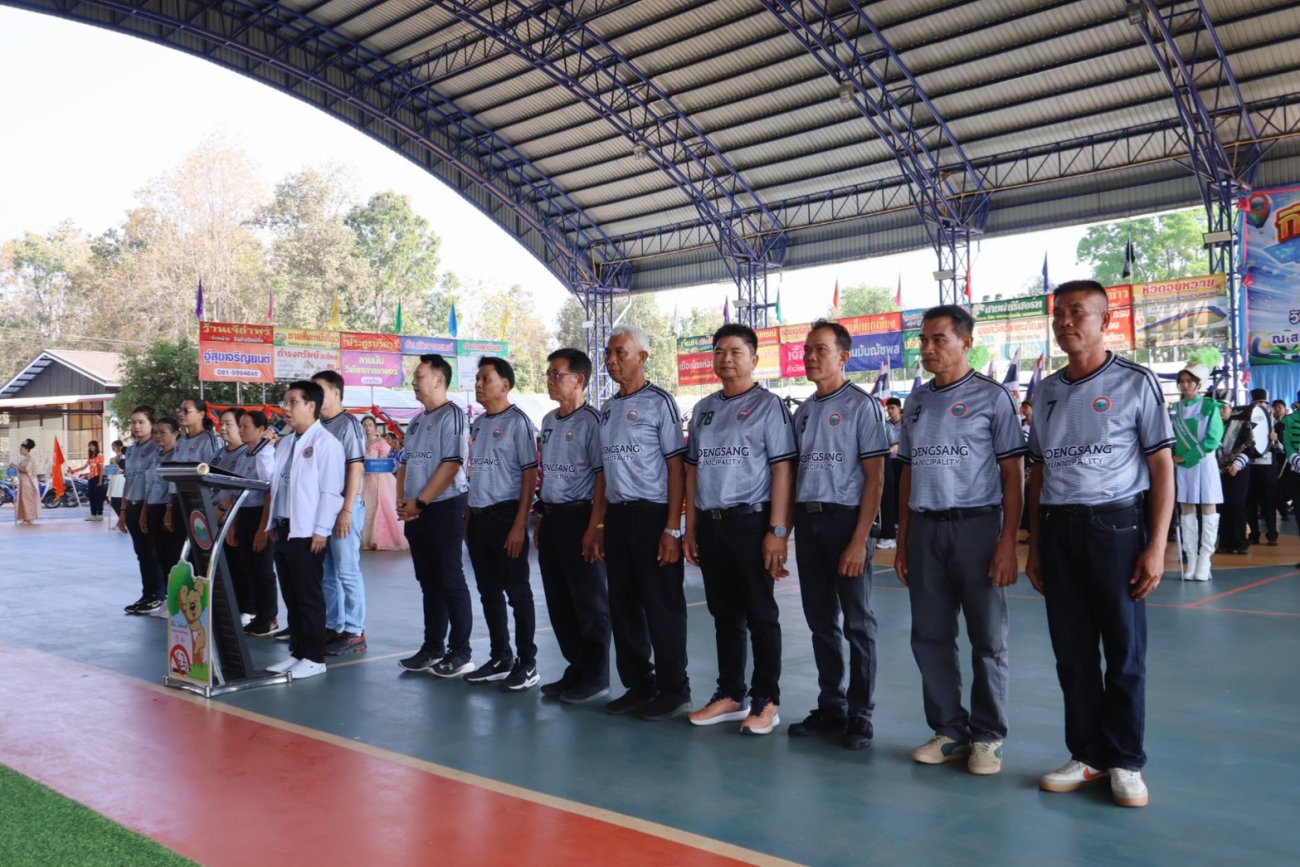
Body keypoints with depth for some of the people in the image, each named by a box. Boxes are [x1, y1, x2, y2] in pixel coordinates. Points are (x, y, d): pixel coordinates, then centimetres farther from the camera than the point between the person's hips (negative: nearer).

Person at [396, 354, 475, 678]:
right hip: (416, 513, 8)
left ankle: (460, 652, 4)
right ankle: (433, 648, 20)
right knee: (429, 582, 12)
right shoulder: (416, 421, 17)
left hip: (444, 507, -8)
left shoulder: (451, 415, -9)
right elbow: (406, 464, 20)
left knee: (450, 581, -4)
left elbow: (452, 465, -18)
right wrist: (402, 502, 4)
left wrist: (419, 501, -16)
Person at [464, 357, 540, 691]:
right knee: (489, 592, 13)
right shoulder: (477, 424, 13)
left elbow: (530, 474, -12)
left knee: (517, 592, 0)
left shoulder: (517, 422, -9)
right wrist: (469, 517, 13)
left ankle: (527, 664, 9)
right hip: (478, 517, 8)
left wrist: (519, 525, -17)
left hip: (505, 515, -8)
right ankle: (500, 658, 25)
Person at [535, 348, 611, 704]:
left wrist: (594, 528, -19)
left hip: (579, 515, -8)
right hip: (551, 517, 8)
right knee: (558, 600, 13)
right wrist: (541, 520, 15)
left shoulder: (591, 421, -11)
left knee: (588, 600, 1)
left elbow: (603, 475, -14)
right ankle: (576, 669, 25)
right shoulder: (549, 421, 14)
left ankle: (595, 677, 13)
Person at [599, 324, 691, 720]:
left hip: (652, 514, -7)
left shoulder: (659, 402, -7)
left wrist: (672, 528, -15)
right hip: (617, 515, 7)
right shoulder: (608, 408, 14)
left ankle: (673, 690, 11)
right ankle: (638, 684, 25)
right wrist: (599, 524, 13)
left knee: (662, 606, 0)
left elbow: (676, 467, -9)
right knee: (623, 604, 12)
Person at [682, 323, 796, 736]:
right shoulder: (703, 409, 14)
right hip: (710, 523, 6)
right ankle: (730, 695, 24)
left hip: (750, 521, -6)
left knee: (760, 615, 2)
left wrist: (778, 531, -15)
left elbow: (782, 469, -9)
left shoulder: (768, 405, -4)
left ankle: (766, 702, 12)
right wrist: (690, 528, 12)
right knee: (724, 613, 13)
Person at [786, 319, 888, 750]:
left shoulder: (862, 406, -7)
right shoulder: (803, 411, 13)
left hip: (845, 519, -6)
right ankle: (830, 707, 24)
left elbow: (875, 477, -11)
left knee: (857, 623, 2)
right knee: (820, 620, 12)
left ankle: (860, 715, 12)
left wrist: (859, 540, -16)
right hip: (807, 520, 7)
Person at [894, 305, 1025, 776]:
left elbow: (1013, 476, -5)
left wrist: (1008, 544, -12)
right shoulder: (916, 401, 12)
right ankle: (949, 729, 20)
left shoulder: (992, 397, -2)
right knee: (930, 636, 8)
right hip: (925, 529, 5)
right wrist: (902, 540, 11)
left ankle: (988, 736, 16)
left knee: (987, 639, 3)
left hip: (976, 526, -5)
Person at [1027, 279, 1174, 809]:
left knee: (1124, 651, 4)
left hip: (1116, 525, -4)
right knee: (1072, 650, 9)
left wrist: (1156, 546, -11)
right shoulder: (1047, 392, 11)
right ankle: (1087, 755, 21)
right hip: (1058, 528, 4)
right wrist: (1034, 545, 11)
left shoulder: (1135, 383, -2)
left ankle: (1124, 761, 17)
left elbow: (1162, 468, -4)